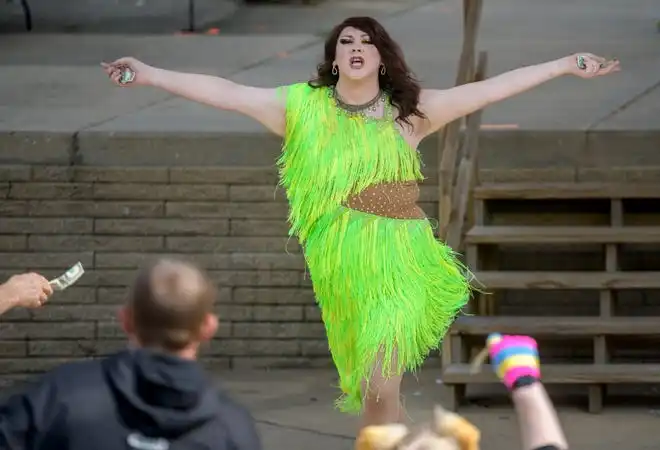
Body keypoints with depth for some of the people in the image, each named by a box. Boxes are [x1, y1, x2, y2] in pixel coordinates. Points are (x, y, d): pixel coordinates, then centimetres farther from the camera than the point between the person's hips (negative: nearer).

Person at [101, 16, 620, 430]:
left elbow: (488, 90, 5)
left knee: (380, 384, -9)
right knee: (379, 385, 4)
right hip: (342, 264, 1)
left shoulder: (409, 111, 6)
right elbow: (227, 92, 3)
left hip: (402, 259, 0)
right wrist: (150, 74, -2)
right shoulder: (303, 107, 6)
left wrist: (566, 65, 3)